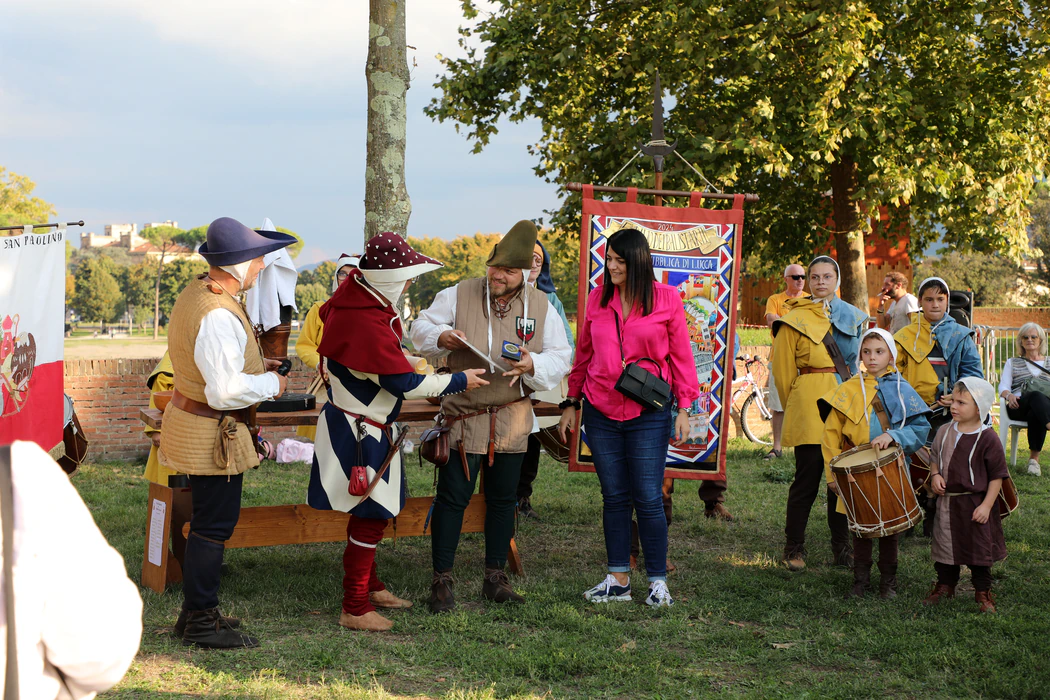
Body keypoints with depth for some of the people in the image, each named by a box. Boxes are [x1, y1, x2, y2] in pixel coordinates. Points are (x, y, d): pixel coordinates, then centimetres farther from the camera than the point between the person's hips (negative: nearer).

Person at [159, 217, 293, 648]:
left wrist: (256, 365, 11)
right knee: (214, 525, -2)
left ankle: (195, 612, 29)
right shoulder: (217, 316, -26)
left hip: (191, 419, 11)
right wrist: (270, 384, -13)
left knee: (208, 522, 19)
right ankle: (200, 621, 7)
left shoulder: (195, 294, 7)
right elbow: (226, 390, -29)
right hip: (212, 434, -11)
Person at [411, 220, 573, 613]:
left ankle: (495, 578, 24)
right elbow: (421, 329, 4)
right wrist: (442, 337, -19)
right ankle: (442, 581, 4)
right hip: (464, 415, -3)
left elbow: (560, 359, 1)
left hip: (512, 420, 3)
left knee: (503, 498, 12)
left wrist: (533, 365, -20)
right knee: (453, 496, -5)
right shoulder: (458, 295, -3)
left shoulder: (541, 307, 2)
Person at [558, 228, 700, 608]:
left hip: (649, 415, -3)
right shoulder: (598, 297, 7)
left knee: (648, 498, -3)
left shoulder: (666, 299, -1)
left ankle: (658, 581, 7)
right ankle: (618, 579, 16)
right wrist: (572, 402, 14)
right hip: (602, 412, 3)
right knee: (614, 497, 8)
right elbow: (584, 354, 15)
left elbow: (680, 356, 3)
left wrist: (683, 408, -2)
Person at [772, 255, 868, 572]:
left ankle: (842, 547, 15)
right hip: (809, 404, -4)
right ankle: (794, 548, 7)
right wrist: (793, 405, 7)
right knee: (807, 477, -4)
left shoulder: (854, 317, 14)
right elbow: (783, 368, 4)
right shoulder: (796, 318, 1)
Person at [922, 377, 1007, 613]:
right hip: (946, 501, 5)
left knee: (979, 548, 6)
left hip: (976, 503, -5)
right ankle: (945, 585, 31)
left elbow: (997, 476, -11)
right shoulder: (944, 432, 1)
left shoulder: (987, 438, -14)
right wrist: (935, 475, -4)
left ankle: (983, 592, 21)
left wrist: (986, 505, -15)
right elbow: (935, 458, 17)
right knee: (946, 544, 15)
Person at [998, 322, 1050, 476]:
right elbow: (1003, 386, 12)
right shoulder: (1013, 363, 27)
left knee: (1036, 415, -41)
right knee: (1037, 396, -40)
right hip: (1018, 408, -1)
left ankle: (1034, 458, -38)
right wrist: (1009, 395, -14)